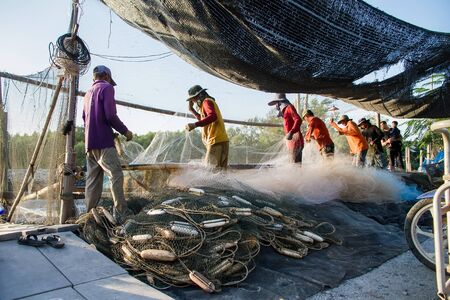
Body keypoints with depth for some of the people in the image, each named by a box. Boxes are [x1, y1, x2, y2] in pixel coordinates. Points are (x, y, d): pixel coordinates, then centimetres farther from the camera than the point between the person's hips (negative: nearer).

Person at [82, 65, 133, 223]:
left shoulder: (88, 93, 23)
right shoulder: (107, 87, -2)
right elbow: (110, 115, -14)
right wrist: (125, 131, -3)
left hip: (89, 142, 9)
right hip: (103, 141, -8)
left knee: (93, 179, 8)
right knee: (116, 175, -10)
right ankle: (121, 213, -14)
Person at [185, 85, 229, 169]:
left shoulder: (207, 101, -3)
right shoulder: (208, 102, 27)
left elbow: (212, 116, -22)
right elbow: (203, 119, 39)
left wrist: (195, 125, -28)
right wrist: (192, 109, 32)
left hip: (216, 140, -10)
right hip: (221, 140, 10)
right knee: (220, 170, 9)